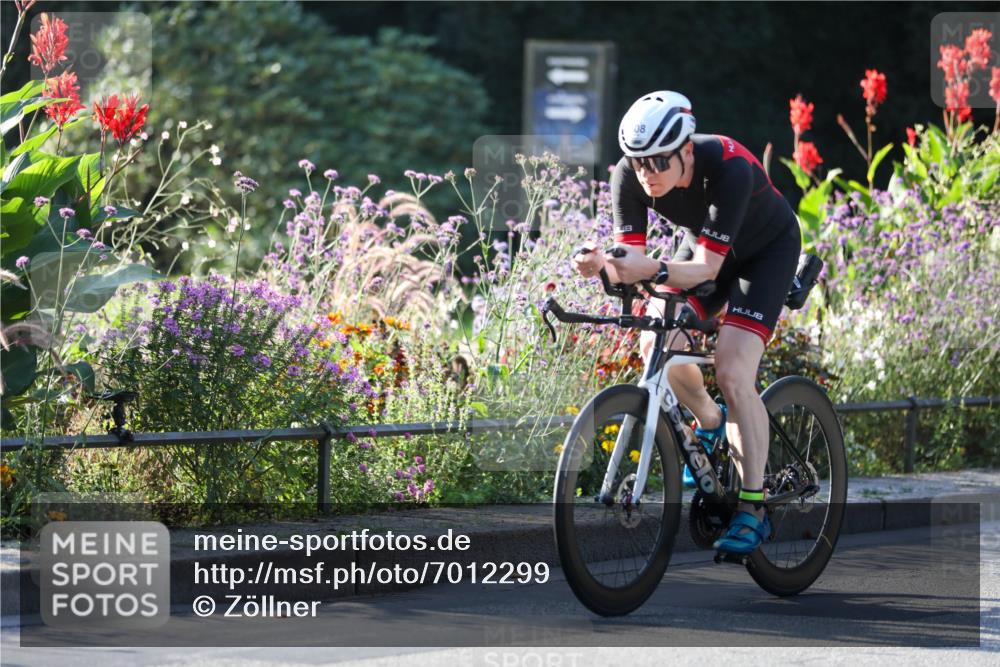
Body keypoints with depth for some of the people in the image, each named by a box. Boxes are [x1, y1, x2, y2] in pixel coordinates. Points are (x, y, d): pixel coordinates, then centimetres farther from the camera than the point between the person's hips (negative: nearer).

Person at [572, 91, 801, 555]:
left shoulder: (728, 168, -39)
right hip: (703, 242, 5)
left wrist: (653, 271, -57)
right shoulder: (630, 174, -25)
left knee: (733, 373, -21)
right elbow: (630, 257, -24)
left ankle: (753, 509, -14)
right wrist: (603, 266, -47)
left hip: (767, 249, -5)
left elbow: (707, 267, -39)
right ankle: (709, 424, 13)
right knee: (655, 344, -18)